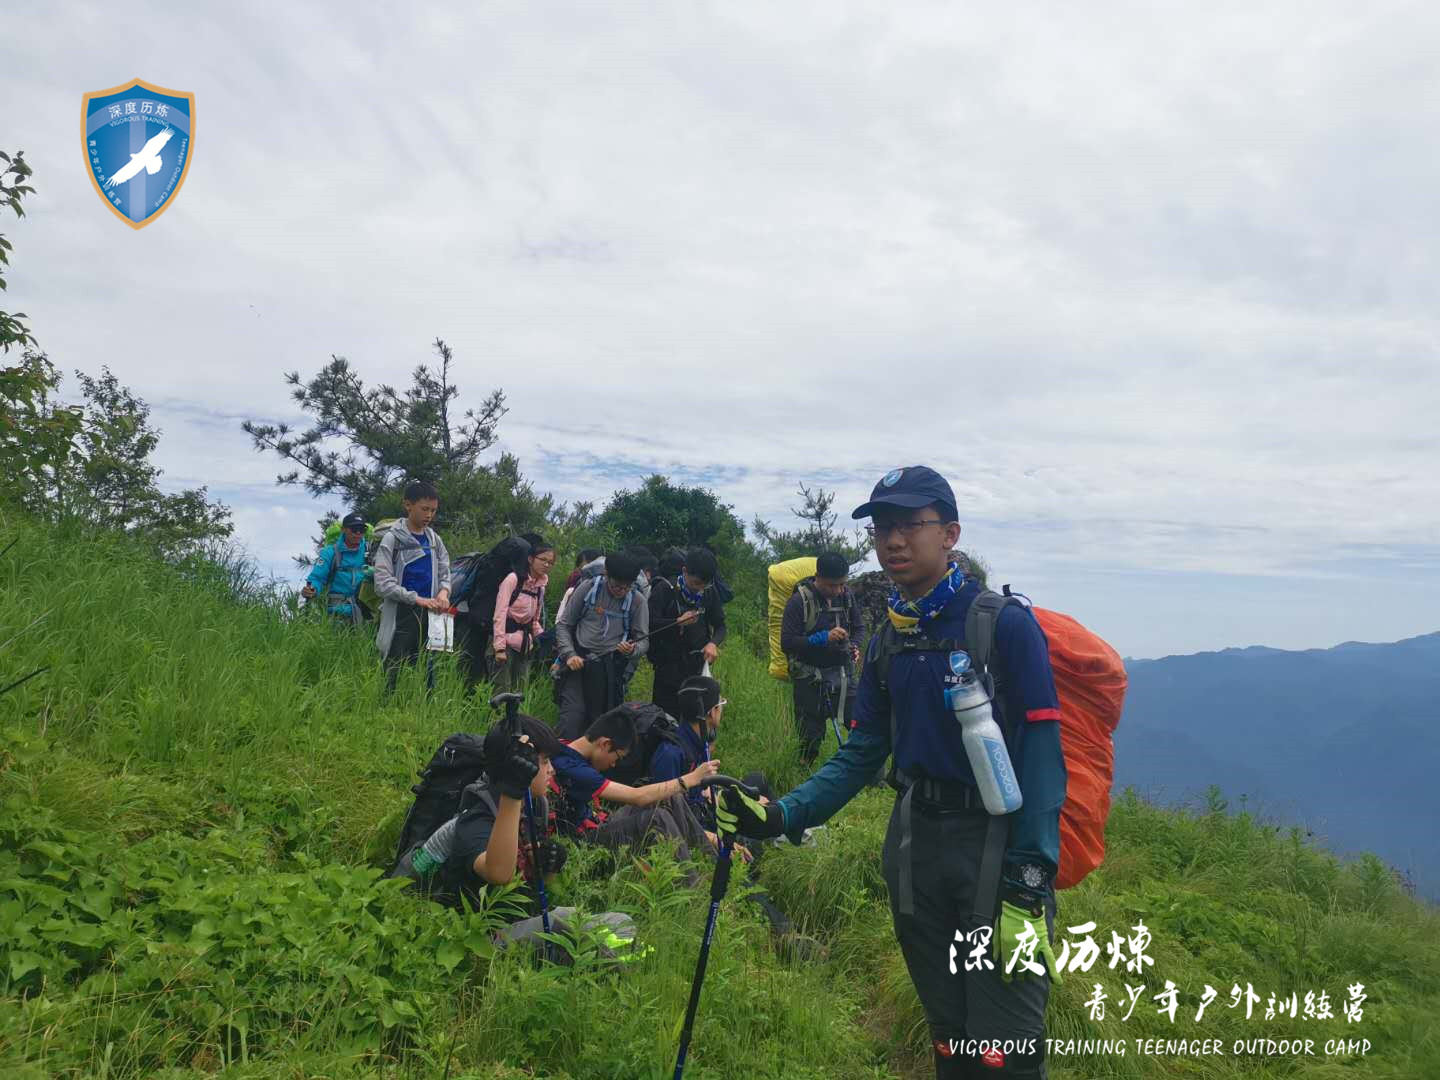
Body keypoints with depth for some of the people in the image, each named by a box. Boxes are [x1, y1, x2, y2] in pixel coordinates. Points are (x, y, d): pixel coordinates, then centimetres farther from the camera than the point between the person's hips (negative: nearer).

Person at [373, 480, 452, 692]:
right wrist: (417, 599, -18)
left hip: (428, 616, 5)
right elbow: (383, 583, -11)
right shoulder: (392, 538, -4)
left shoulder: (434, 540, 12)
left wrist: (443, 591, -8)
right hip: (401, 615, -5)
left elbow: (444, 573, 15)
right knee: (392, 676, -5)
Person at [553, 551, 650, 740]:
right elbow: (563, 624, 4)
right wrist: (569, 654, -9)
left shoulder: (636, 600, -1)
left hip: (608, 667, 1)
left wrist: (632, 650, -21)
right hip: (578, 660, -1)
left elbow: (643, 640, 2)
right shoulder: (588, 588, -2)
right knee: (573, 712, -15)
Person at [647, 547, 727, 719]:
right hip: (669, 666, -3)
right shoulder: (665, 589, -7)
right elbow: (649, 623, -11)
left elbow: (720, 625, 10)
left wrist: (713, 643, -11)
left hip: (698, 665, 4)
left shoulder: (709, 593, 6)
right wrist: (678, 622, -23)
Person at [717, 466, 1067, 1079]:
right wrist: (783, 815, -5)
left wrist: (1028, 885, -20)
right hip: (916, 845, 5)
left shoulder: (1005, 624, -11)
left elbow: (1041, 754, -14)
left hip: (998, 844, -5)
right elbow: (862, 753, 9)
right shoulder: (888, 643, 8)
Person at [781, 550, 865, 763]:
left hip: (842, 674, 3)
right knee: (811, 737, 4)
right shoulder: (798, 600, -12)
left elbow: (859, 628, 15)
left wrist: (855, 646, -8)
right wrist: (824, 638, -25)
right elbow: (787, 643, -15)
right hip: (809, 679, -3)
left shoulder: (846, 596, 1)